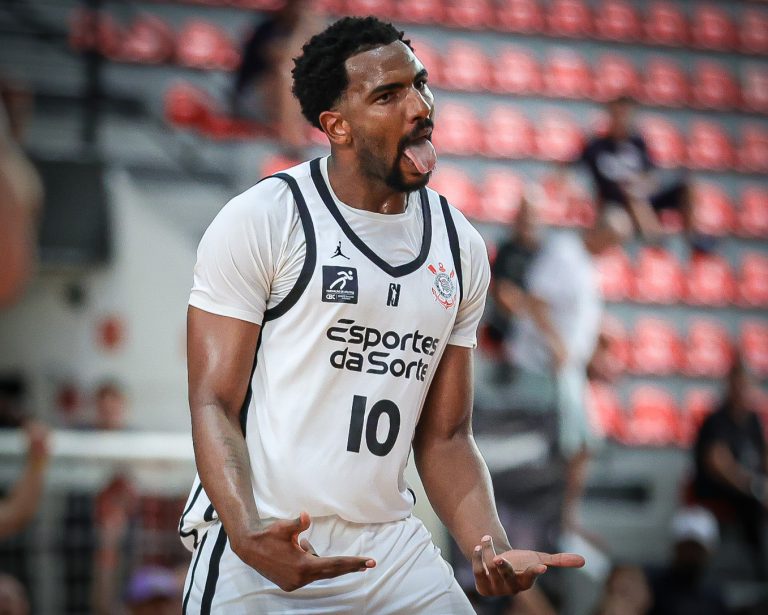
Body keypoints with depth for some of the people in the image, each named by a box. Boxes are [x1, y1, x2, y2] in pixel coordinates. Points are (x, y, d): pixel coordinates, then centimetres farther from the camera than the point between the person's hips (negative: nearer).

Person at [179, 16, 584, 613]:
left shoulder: (461, 247, 8)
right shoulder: (259, 222, -7)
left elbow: (445, 435, 11)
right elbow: (215, 403, -10)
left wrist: (494, 551, -5)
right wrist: (247, 534, -26)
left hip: (393, 554, 4)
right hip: (261, 554, -4)